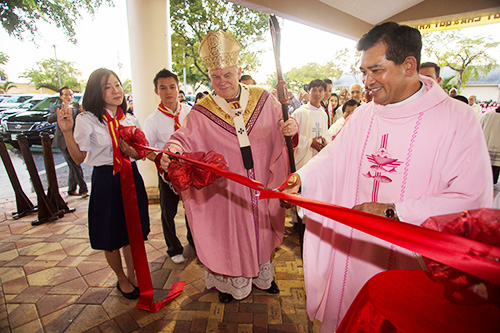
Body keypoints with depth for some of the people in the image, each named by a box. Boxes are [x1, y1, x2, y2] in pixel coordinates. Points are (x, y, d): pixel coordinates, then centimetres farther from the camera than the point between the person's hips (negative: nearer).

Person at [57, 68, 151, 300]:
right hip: (105, 181, -3)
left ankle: (132, 275, 37)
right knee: (111, 237, 11)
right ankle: (121, 279, 36)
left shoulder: (130, 120, 5)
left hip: (131, 178, 4)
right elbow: (79, 158, -5)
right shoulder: (87, 120, -6)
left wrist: (132, 151, -12)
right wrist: (67, 131, -16)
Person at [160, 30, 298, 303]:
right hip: (226, 190, -2)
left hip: (261, 185, 2)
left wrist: (291, 128, -18)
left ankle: (262, 274, 47)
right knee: (230, 233, 13)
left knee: (261, 229, 20)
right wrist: (171, 150, -36)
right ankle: (230, 280, 41)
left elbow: (281, 128, 5)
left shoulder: (263, 99, -2)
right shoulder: (202, 112, -6)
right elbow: (185, 138, -15)